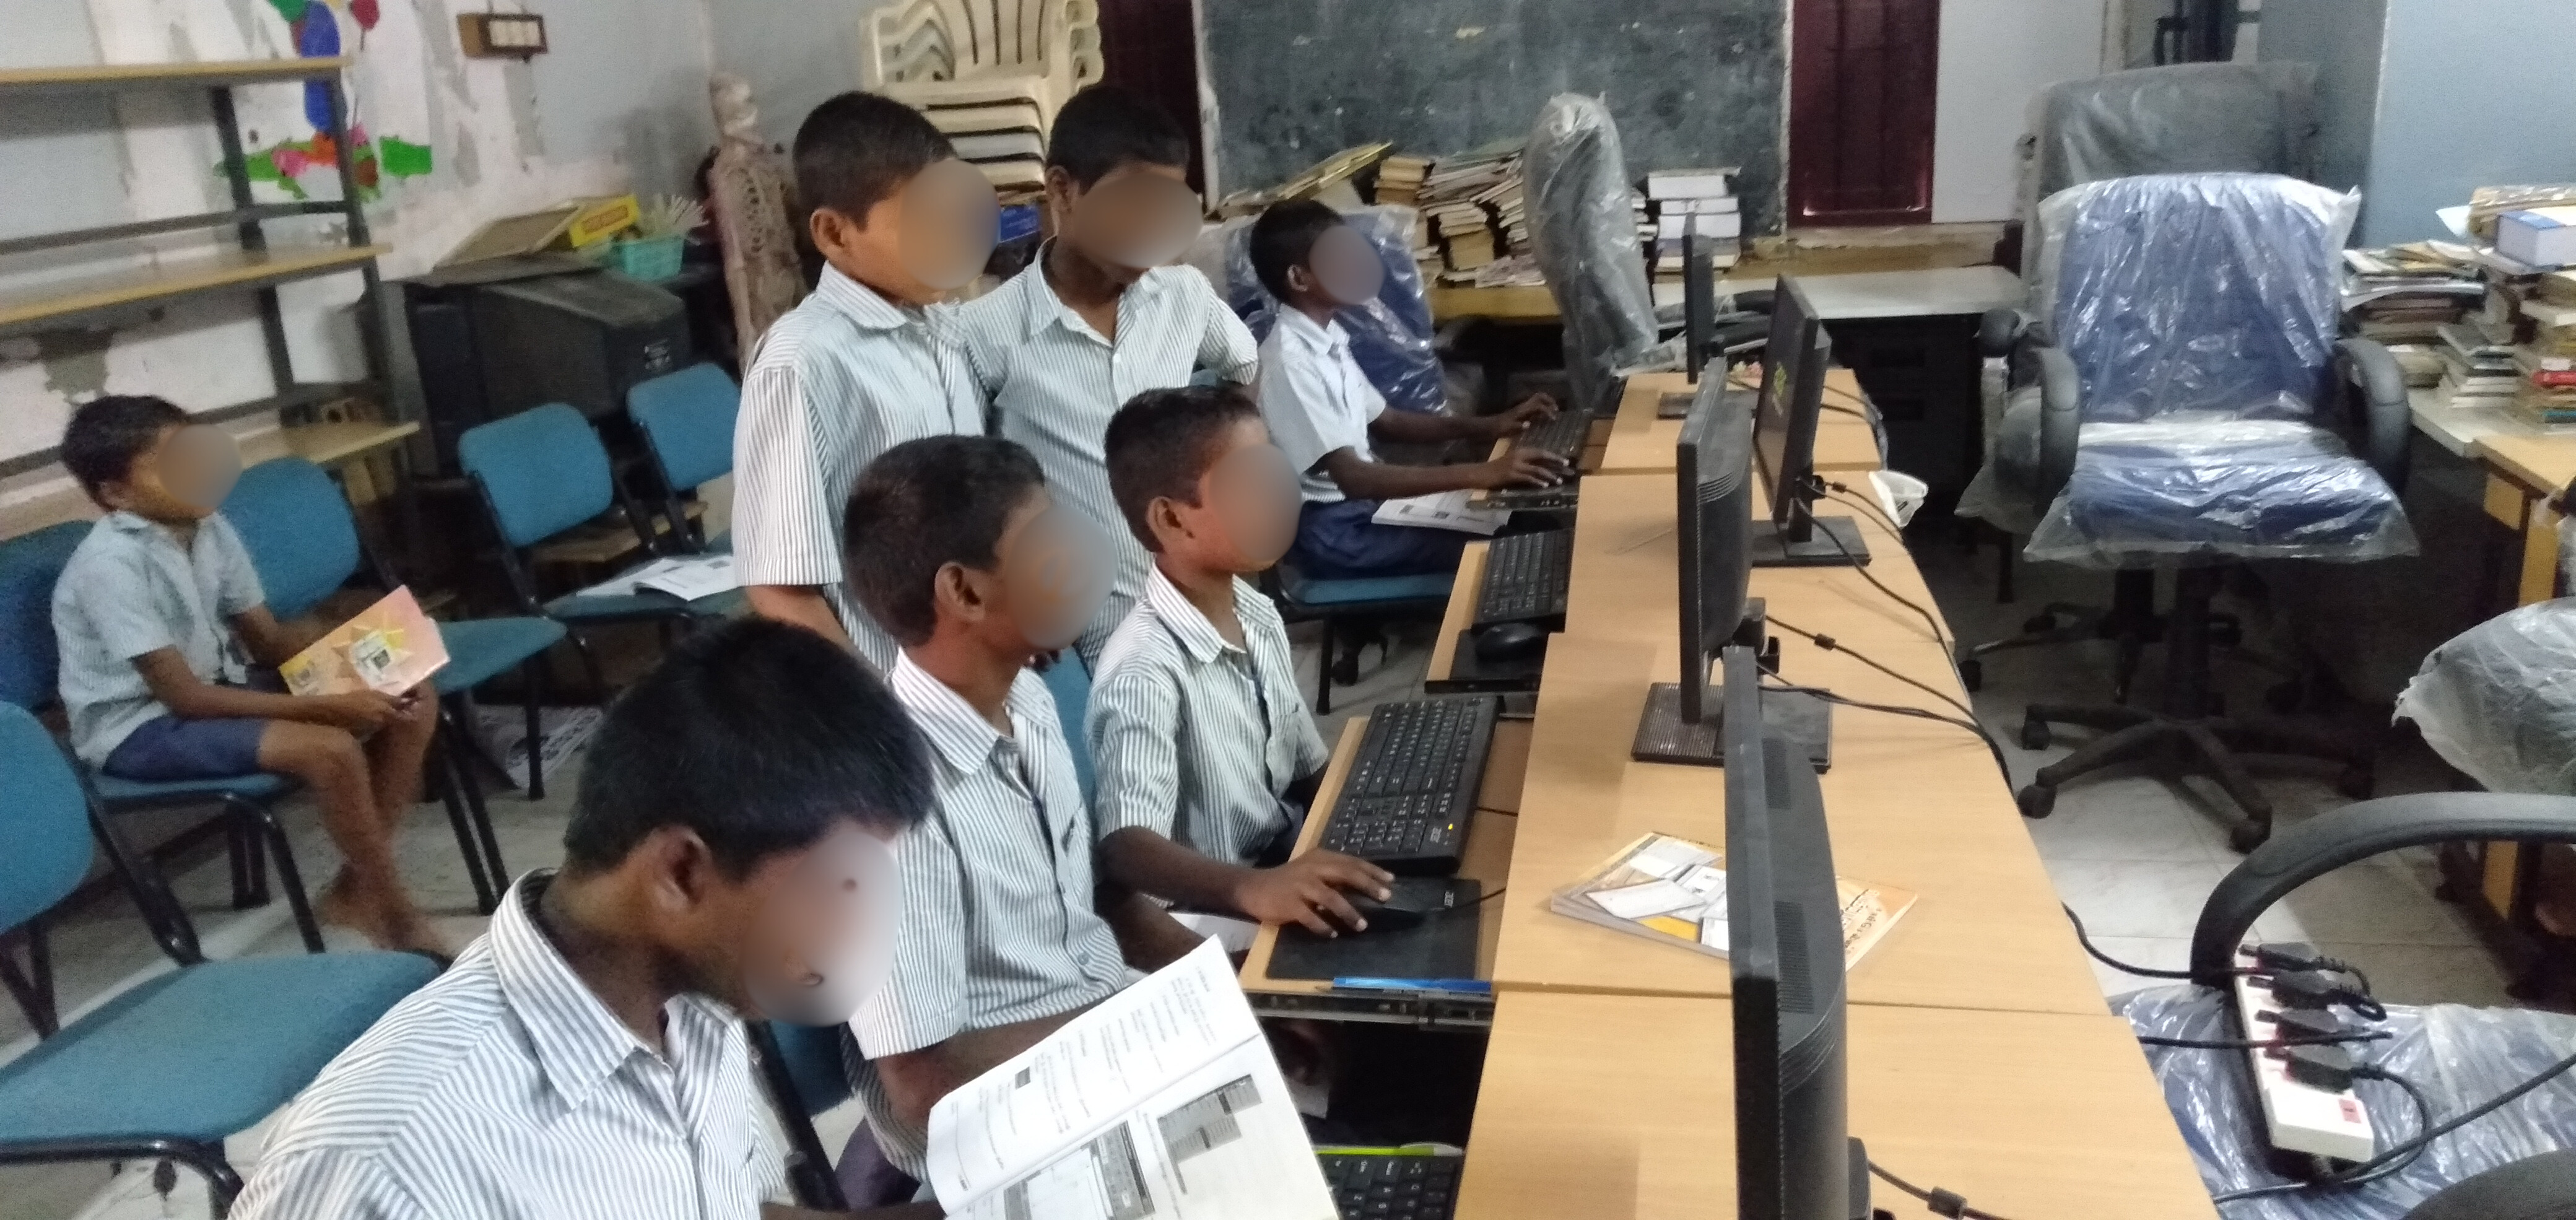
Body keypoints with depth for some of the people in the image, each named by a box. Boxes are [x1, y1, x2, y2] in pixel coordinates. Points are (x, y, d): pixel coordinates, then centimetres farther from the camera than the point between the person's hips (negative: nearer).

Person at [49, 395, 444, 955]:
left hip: (219, 688, 8)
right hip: (140, 728, -8)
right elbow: (185, 697, -25)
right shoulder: (112, 564, -24)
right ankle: (396, 915, -12)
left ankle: (357, 887, 3)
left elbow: (269, 639, 8)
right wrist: (325, 705, -27)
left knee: (414, 702, -4)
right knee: (331, 748, -31)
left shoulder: (209, 530, 0)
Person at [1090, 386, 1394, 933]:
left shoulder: (1259, 614, 4)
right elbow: (1126, 846, -33)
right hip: (1216, 919, -8)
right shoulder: (1146, 670, -22)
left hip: (1289, 866, 8)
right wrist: (1250, 888, -49)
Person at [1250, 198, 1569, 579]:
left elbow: (1383, 421, 17)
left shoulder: (1328, 339, 6)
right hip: (1331, 531, -9)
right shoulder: (1289, 362, -23)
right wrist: (1482, 473, -34)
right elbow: (1350, 477, -30)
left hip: (1364, 501, 9)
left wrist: (1487, 427, 4)